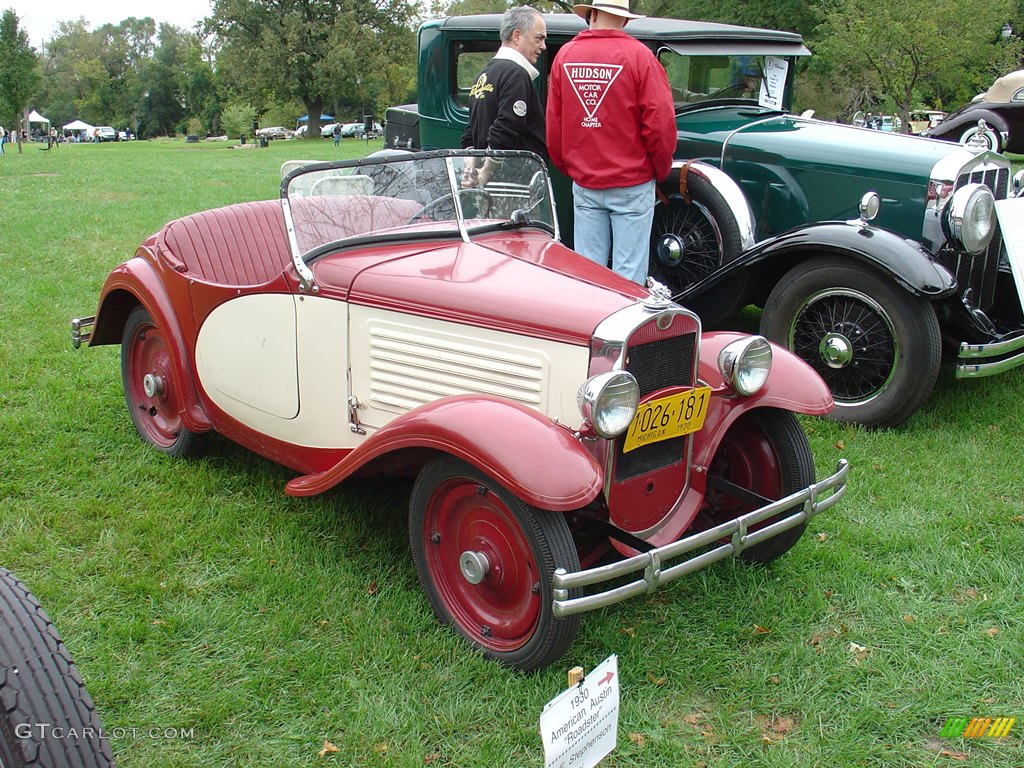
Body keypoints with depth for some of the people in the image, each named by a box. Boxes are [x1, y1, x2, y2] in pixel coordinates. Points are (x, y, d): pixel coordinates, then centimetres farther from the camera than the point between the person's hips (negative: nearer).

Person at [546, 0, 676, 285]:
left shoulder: (565, 55, 3)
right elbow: (660, 122, -12)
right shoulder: (638, 55, -10)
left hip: (583, 184, 4)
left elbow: (553, 122, 7)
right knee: (629, 274, 2)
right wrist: (661, 169, 3)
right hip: (632, 184, -4)